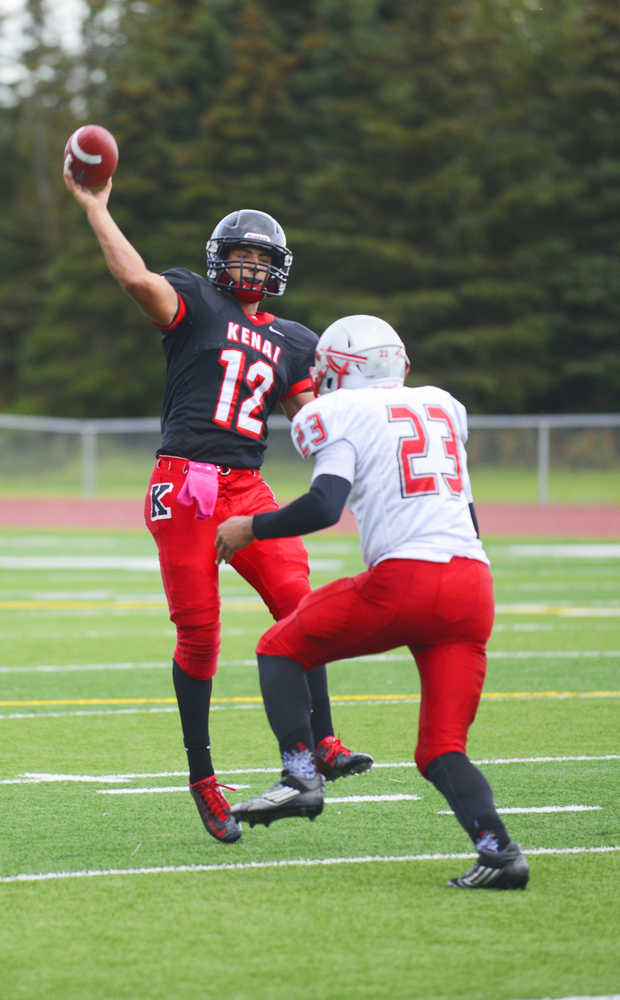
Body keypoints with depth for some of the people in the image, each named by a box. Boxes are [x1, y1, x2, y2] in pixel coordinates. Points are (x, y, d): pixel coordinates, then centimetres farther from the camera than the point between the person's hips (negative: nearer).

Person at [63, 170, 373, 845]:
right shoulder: (194, 303, 5)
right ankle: (201, 776, 9)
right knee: (198, 632, -2)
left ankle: (320, 744, -15)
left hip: (246, 487, 4)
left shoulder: (291, 342, 20)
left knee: (298, 604, -16)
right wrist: (95, 208, -13)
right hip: (183, 485, -4)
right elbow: (137, 279, -14)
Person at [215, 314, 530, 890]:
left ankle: (300, 776, 0)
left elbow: (324, 507, -9)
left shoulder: (344, 415, 5)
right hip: (472, 583, 6)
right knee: (442, 750, 8)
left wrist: (249, 529, 3)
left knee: (282, 647, 17)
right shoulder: (440, 408, 24)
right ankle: (497, 848, -16)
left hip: (405, 578, -6)